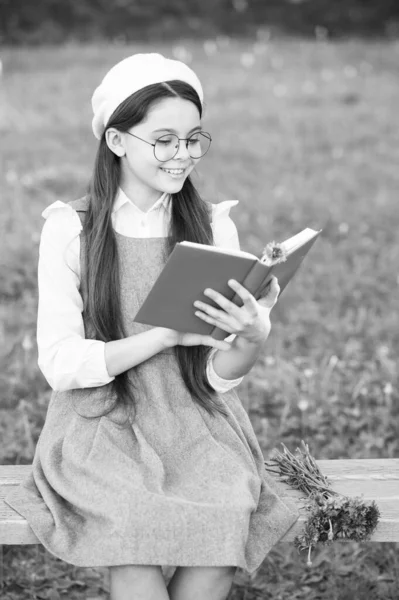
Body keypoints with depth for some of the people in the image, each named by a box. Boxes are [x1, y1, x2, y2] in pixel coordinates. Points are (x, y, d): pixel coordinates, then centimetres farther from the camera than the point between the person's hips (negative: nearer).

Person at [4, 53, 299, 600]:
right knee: (133, 521, -31)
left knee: (229, 510, -27)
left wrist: (252, 340, -22)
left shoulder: (213, 226, 4)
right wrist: (167, 335, -19)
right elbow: (60, 364, -8)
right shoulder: (70, 229, -3)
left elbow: (220, 378, 1)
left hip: (197, 426, 2)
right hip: (102, 426, -2)